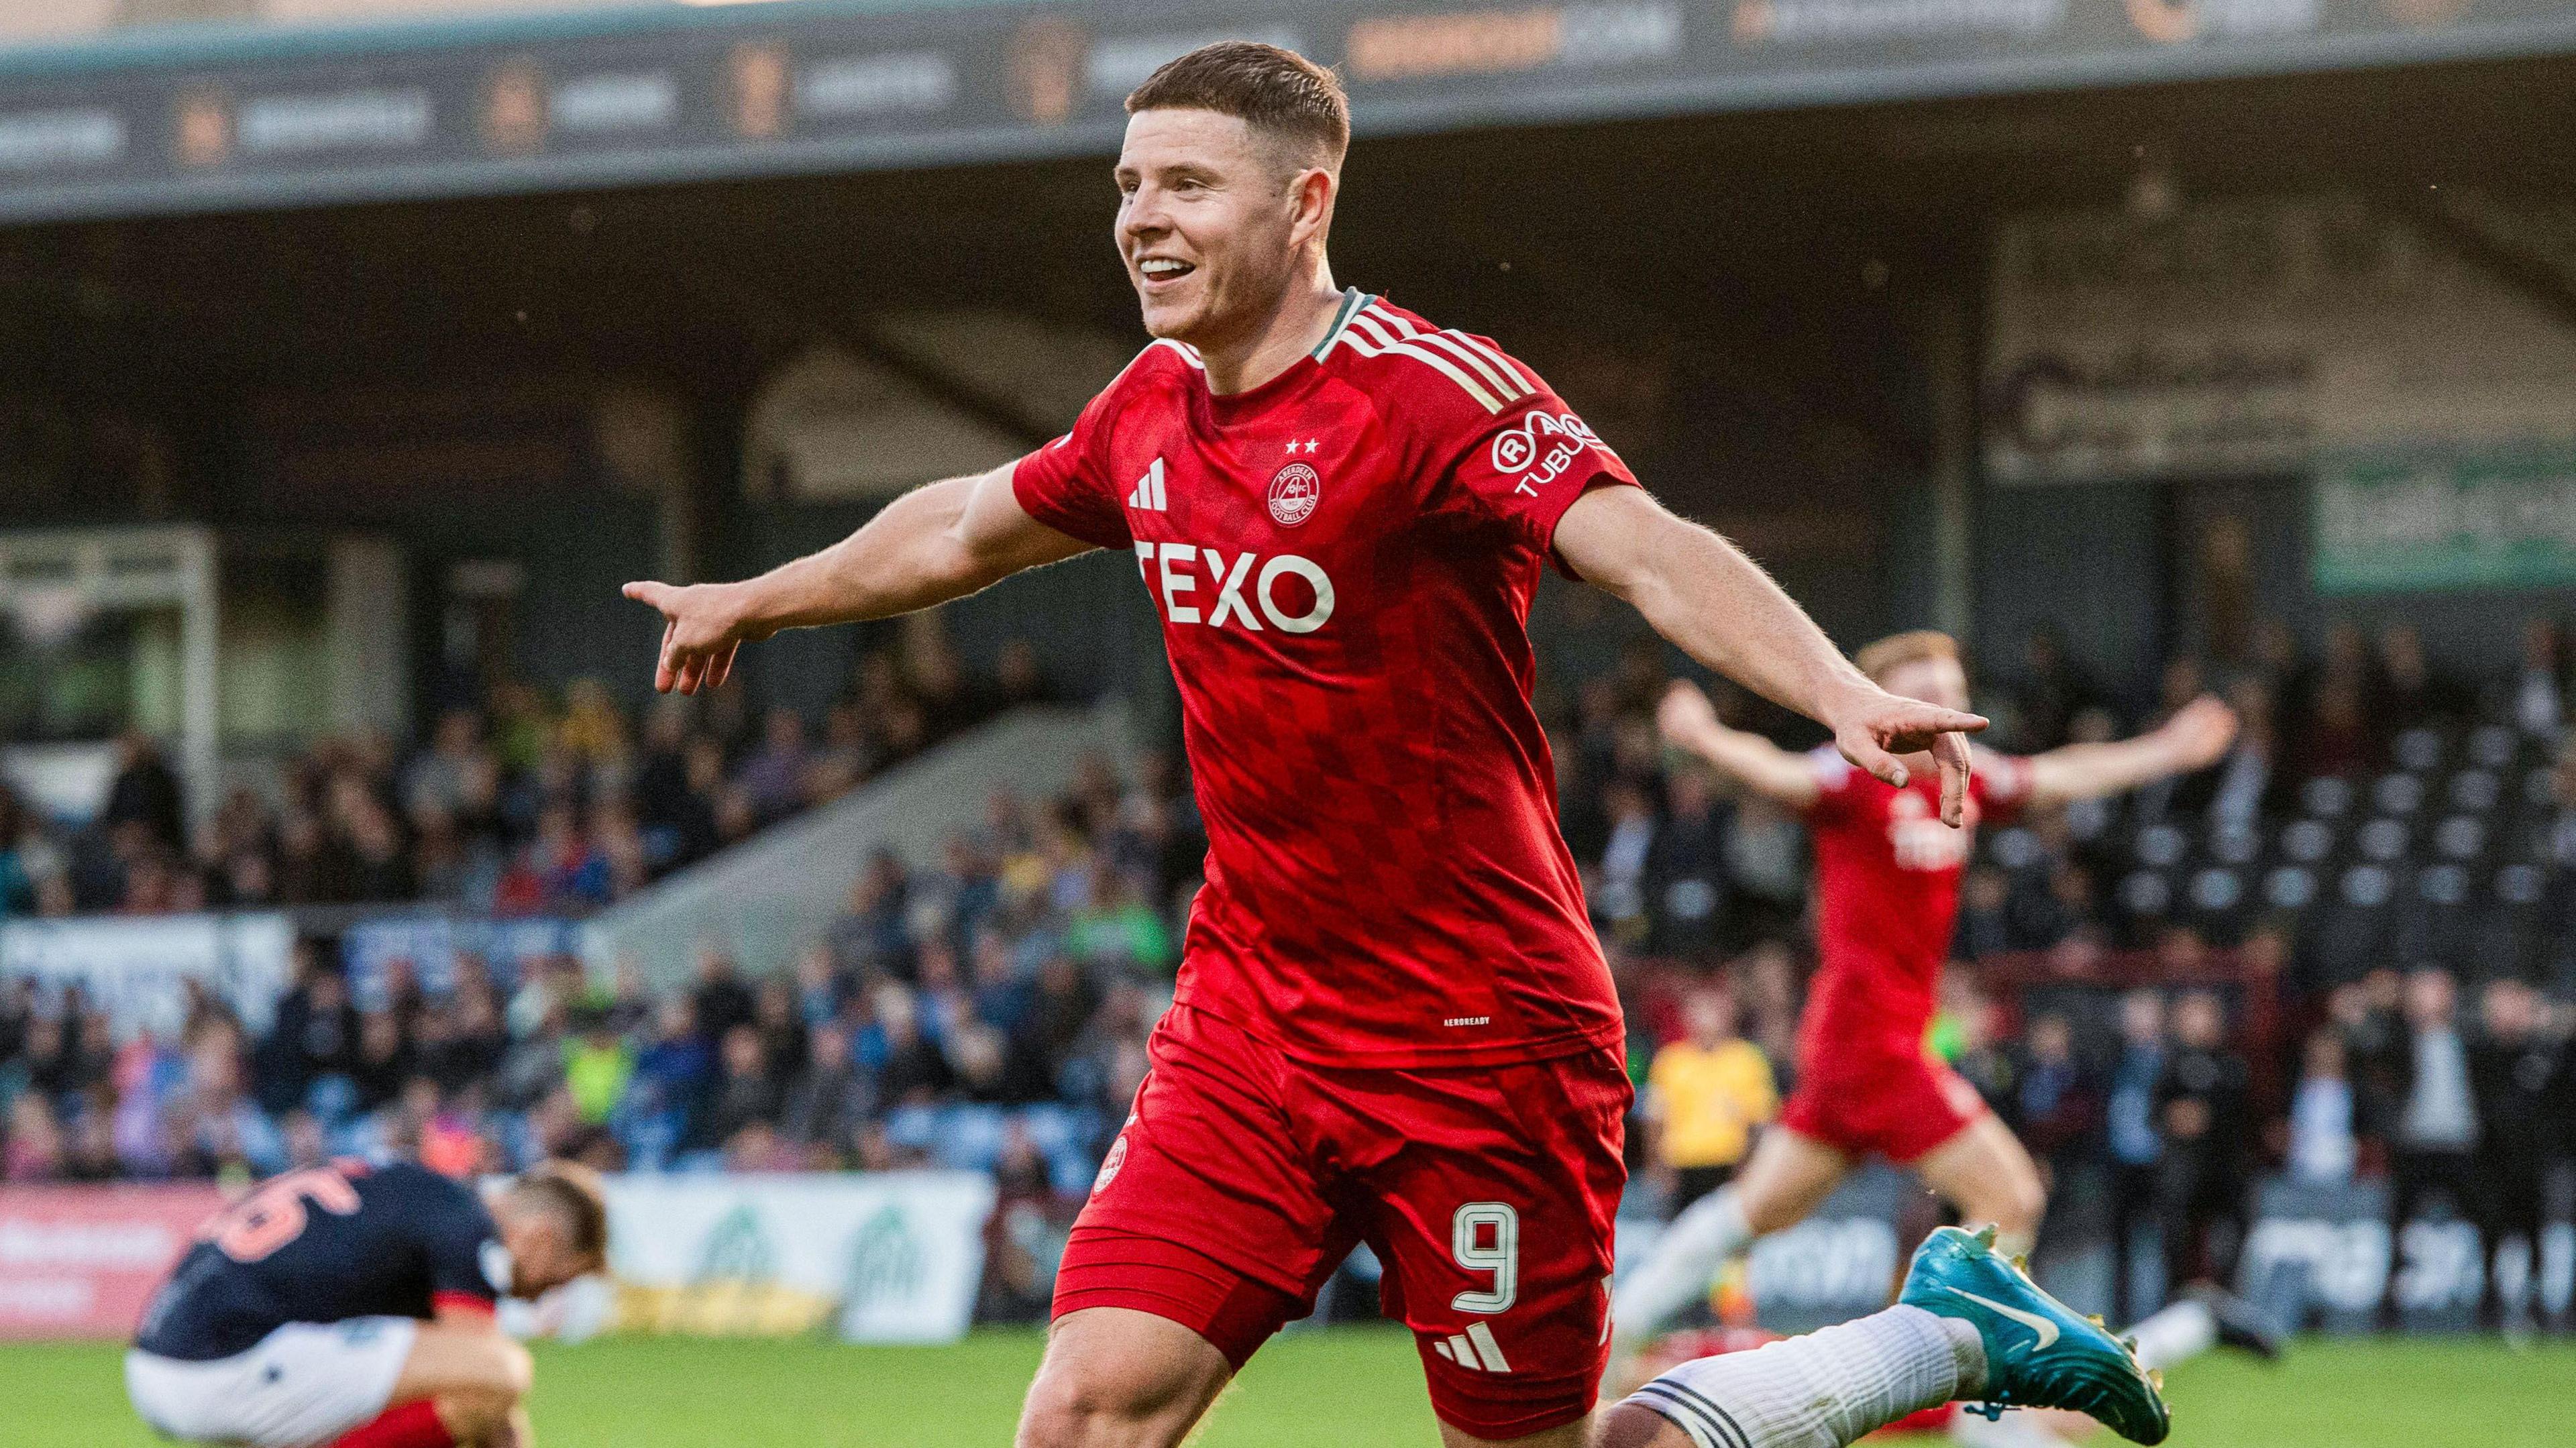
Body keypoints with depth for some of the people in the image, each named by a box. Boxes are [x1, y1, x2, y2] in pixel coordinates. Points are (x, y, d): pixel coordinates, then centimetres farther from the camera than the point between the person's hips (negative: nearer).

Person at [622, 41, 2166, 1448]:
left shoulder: (1428, 391, -16)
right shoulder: (1154, 411, 7)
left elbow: (1653, 554, -31)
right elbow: (972, 526, 28)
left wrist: (1844, 694, -49)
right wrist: (758, 601, 42)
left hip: (1475, 1039, -6)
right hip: (1246, 1023, 6)